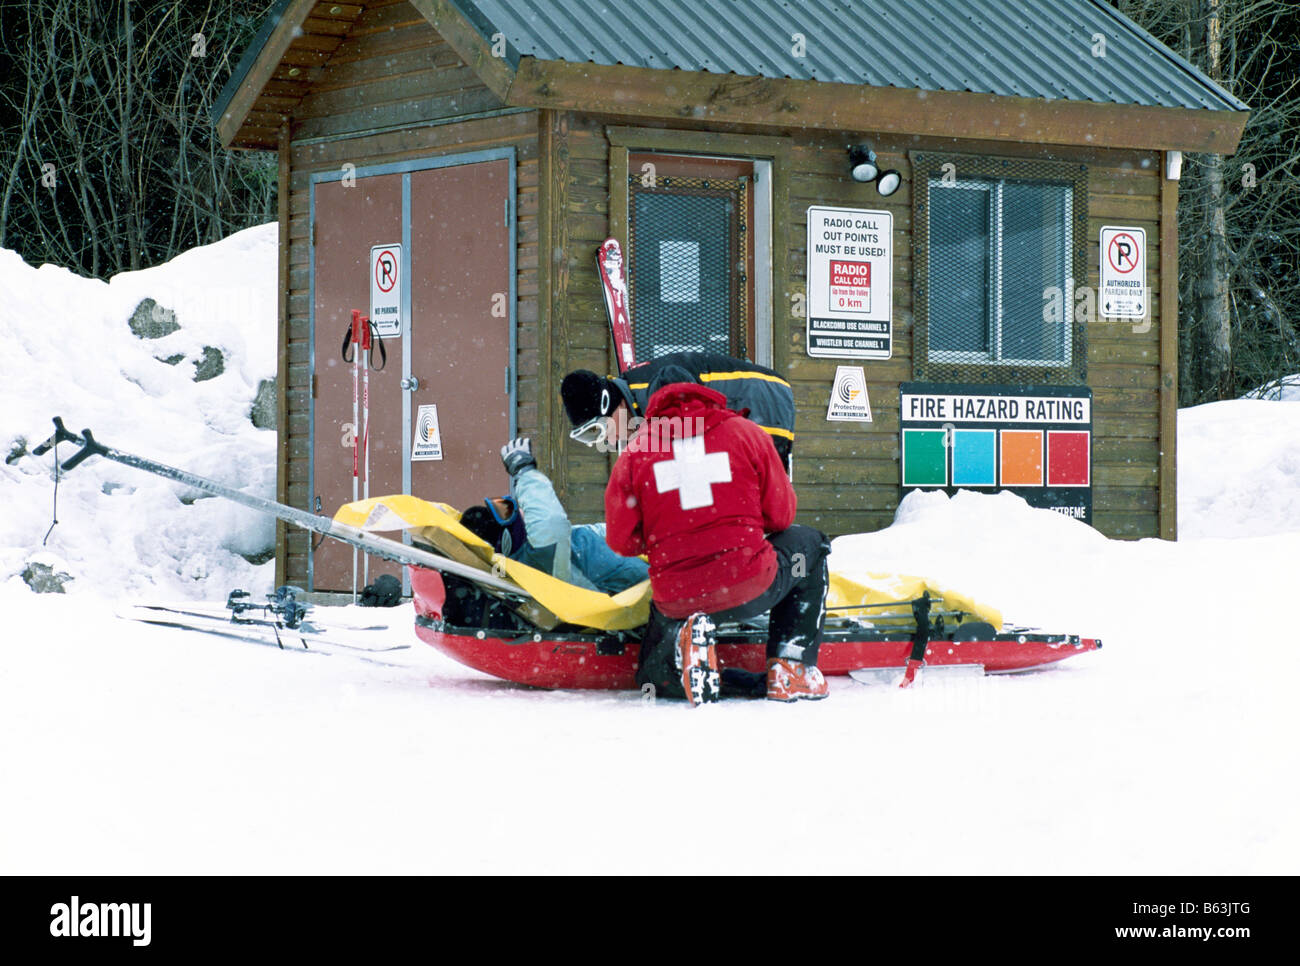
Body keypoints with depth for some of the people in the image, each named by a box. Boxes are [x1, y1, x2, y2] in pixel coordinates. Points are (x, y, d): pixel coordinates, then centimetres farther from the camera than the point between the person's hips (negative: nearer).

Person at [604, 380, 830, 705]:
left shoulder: (636, 451, 4)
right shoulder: (746, 433, 2)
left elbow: (622, 541, 4)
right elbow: (780, 515, 8)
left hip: (676, 601, 1)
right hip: (751, 590, -1)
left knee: (654, 676, 32)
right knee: (810, 544, 31)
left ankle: (682, 643, -7)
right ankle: (791, 670, 18)